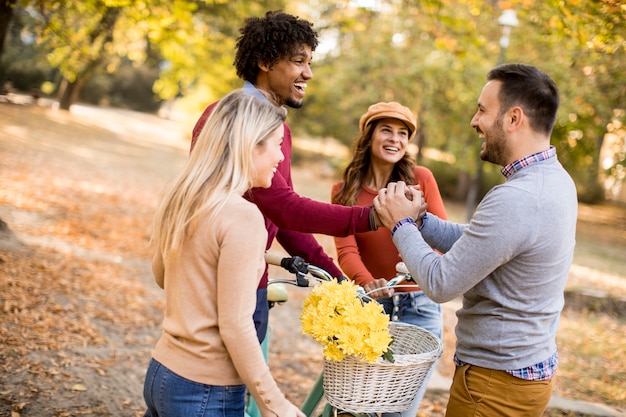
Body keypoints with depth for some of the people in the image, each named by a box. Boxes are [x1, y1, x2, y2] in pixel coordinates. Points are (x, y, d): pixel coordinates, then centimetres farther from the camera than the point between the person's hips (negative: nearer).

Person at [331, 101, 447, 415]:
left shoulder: (420, 178, -3)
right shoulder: (344, 191, 0)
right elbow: (346, 250, -12)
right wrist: (367, 282, -30)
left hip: (418, 306, -1)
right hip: (368, 304, 1)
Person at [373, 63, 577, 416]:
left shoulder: (515, 201, -29)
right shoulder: (555, 179, 3)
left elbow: (441, 284, -22)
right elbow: (474, 242, 9)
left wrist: (401, 225, -9)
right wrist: (419, 218, 0)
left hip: (497, 381, -9)